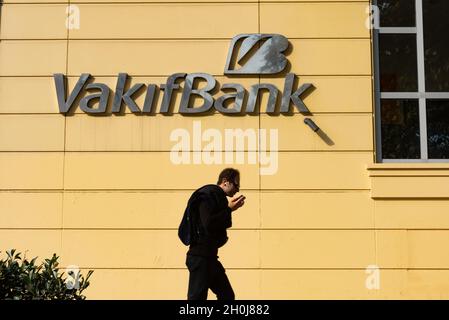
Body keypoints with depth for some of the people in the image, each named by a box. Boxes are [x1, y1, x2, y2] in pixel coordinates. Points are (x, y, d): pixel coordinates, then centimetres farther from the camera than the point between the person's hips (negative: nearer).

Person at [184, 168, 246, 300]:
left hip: (208, 257, 10)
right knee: (197, 297, -9)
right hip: (200, 257, -10)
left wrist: (229, 209, 9)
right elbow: (208, 224, -23)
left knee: (227, 296, 13)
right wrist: (229, 209, -18)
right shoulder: (208, 195, -12)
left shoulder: (217, 197, 17)